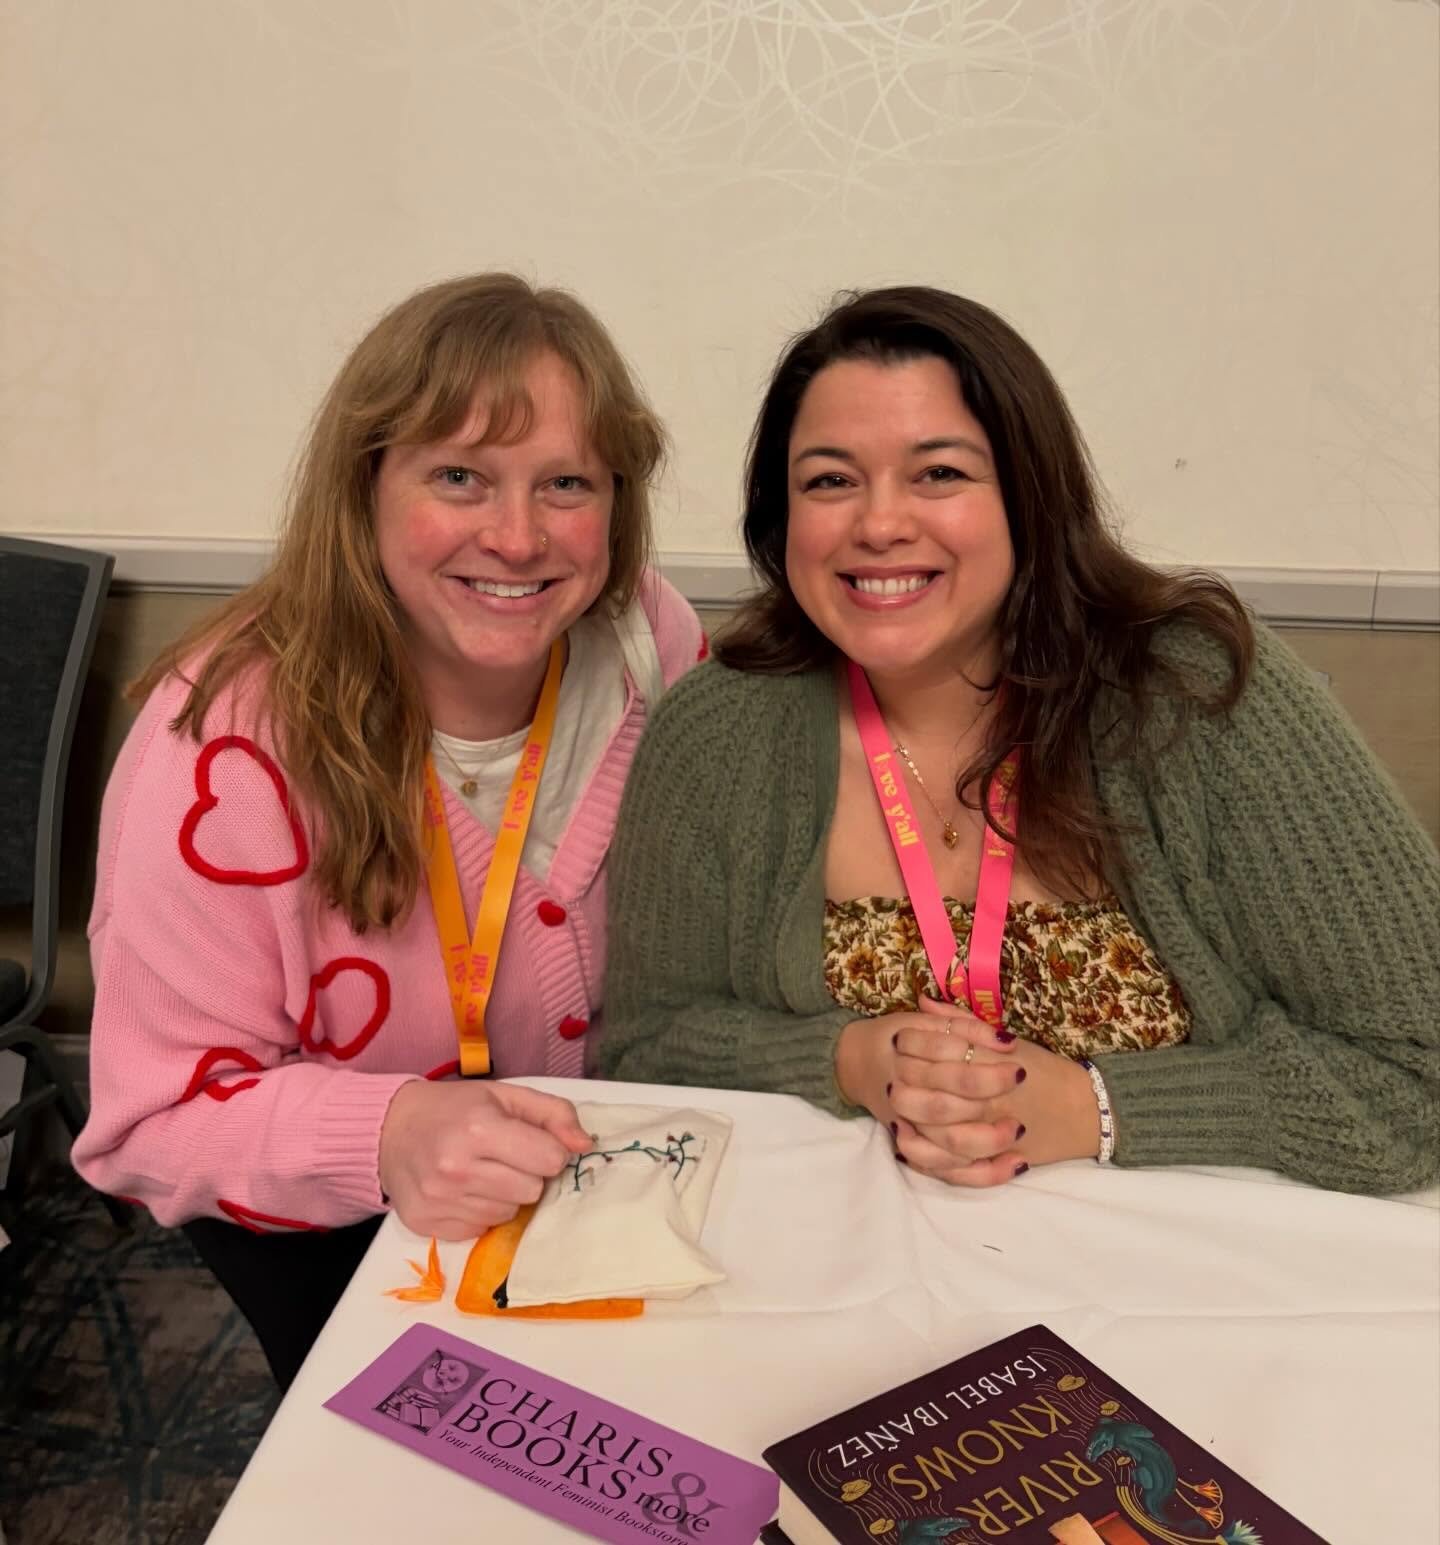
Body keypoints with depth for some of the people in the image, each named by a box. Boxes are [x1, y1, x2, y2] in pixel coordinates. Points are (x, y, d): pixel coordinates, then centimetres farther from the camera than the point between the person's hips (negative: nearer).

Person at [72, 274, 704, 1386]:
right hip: (319, 1212, -2)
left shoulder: (658, 648, -16)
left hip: (580, 1159, 3)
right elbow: (157, 1120, -20)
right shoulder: (227, 743, -28)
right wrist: (385, 1135, -38)